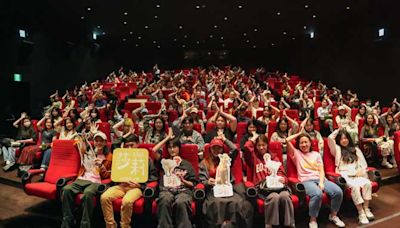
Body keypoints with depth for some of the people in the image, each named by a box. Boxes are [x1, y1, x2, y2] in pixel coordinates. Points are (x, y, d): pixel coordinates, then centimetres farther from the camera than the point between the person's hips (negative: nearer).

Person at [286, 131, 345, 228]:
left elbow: (321, 170, 11)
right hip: (306, 180, -4)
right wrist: (299, 133, 13)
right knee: (317, 194, -36)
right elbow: (287, 140, -3)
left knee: (338, 192, -21)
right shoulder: (296, 153, 11)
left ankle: (333, 215, 6)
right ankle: (313, 220, -15)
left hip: (320, 178, 4)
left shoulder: (316, 154, 21)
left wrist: (321, 182, -9)